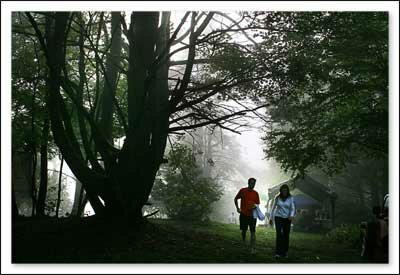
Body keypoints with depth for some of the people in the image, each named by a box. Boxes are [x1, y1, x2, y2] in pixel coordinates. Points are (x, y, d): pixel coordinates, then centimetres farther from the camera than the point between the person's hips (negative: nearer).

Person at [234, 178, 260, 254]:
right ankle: (244, 244, 34)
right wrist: (237, 208, 2)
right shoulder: (242, 190, 0)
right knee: (244, 230, 10)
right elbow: (236, 199, 11)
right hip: (243, 214, 0)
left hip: (252, 215, 1)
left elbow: (257, 203, 9)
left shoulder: (255, 193, 4)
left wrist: (255, 206, -15)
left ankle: (252, 248, -4)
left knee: (253, 232, -5)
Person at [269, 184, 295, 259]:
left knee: (286, 235, 4)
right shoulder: (277, 198, -2)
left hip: (287, 218, 1)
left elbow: (293, 208, -6)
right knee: (279, 234, -12)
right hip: (278, 217, -1)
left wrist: (292, 215, -26)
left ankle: (285, 252, 18)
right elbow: (273, 208, 8)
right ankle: (278, 253, -13)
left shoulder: (290, 198, -4)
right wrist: (271, 218, 10)